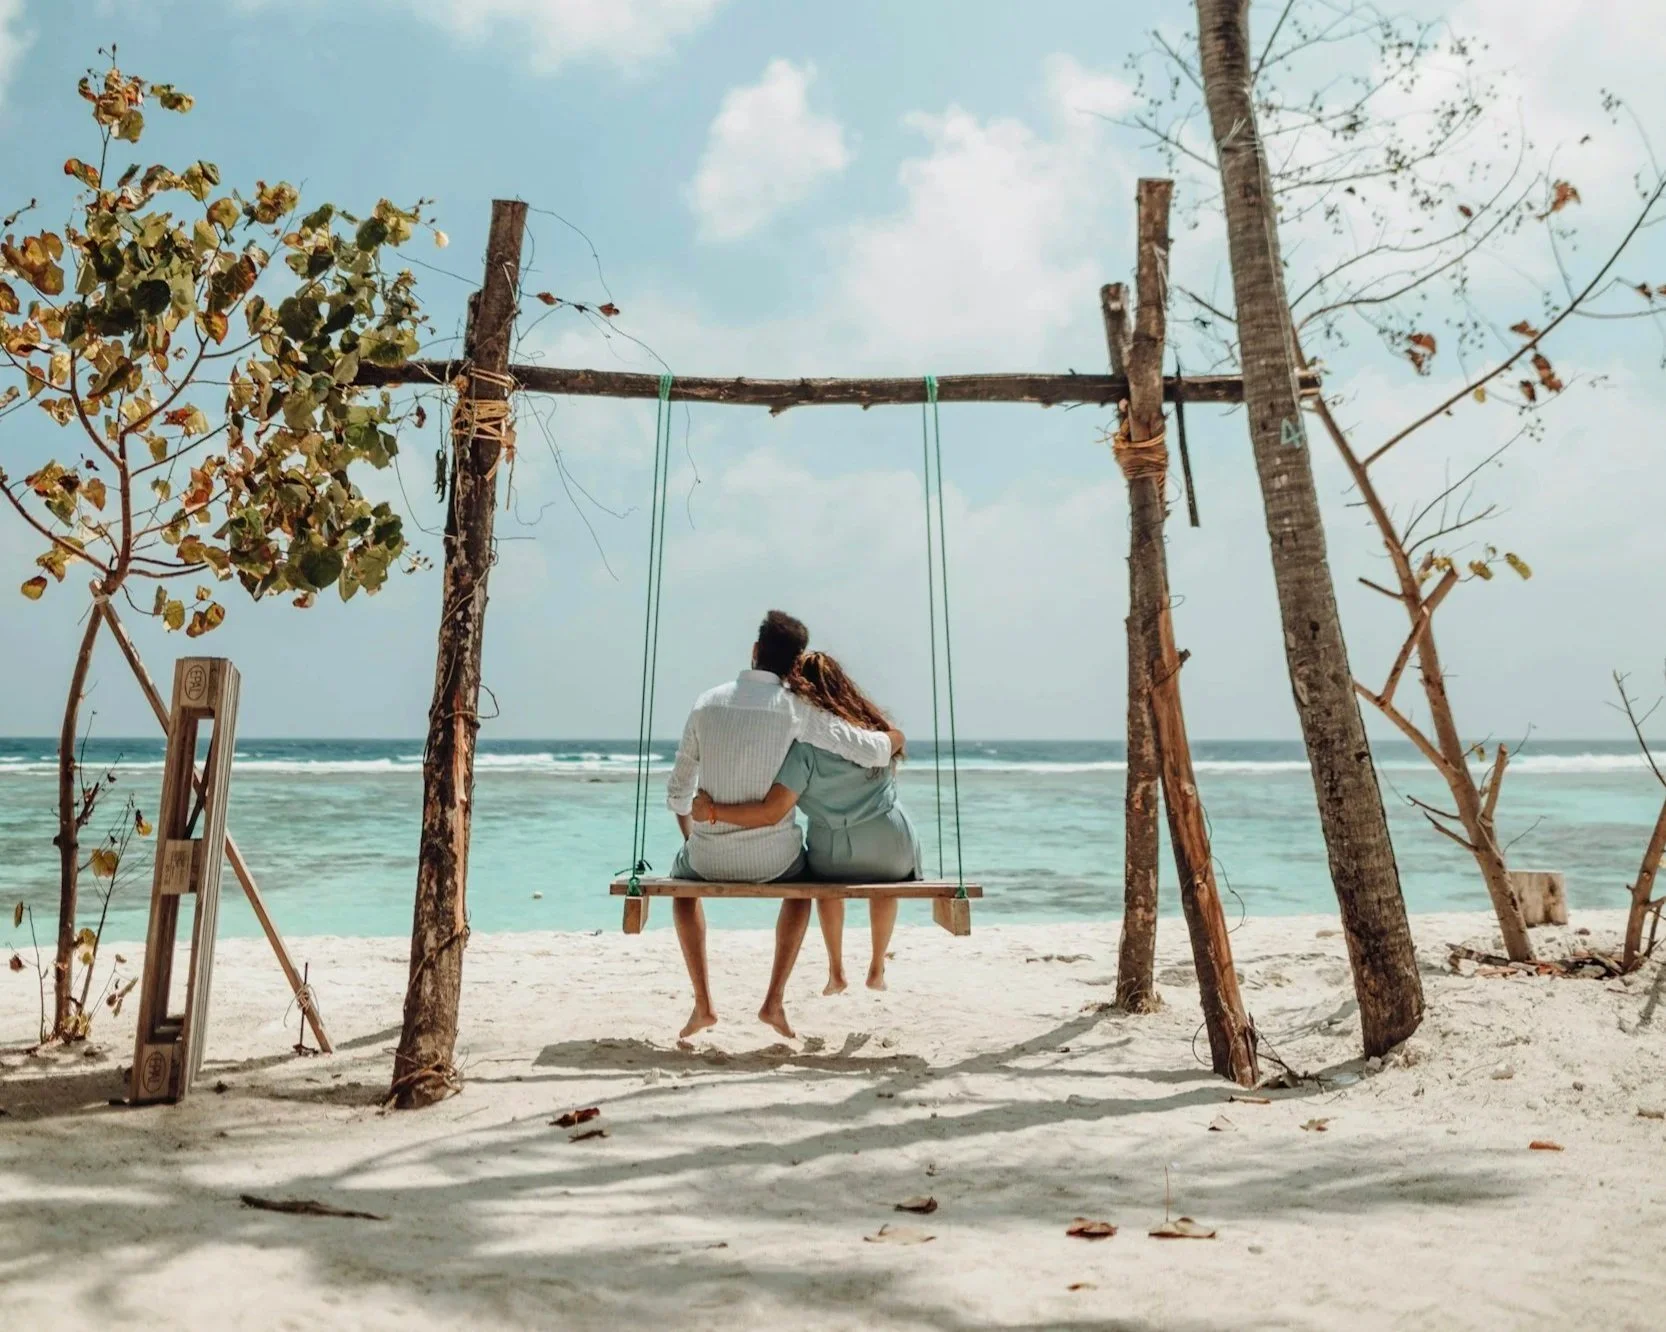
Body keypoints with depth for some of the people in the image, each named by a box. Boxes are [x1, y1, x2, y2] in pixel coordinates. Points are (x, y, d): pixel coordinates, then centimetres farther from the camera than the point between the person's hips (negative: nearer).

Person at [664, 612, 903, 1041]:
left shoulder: (708, 703, -1)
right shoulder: (796, 708, -9)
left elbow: (678, 792, 6)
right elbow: (870, 752, -10)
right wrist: (893, 738, 14)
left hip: (711, 855, 1)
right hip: (771, 856, -1)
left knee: (682, 880, 37)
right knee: (801, 885, 35)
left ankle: (703, 1004, 27)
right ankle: (774, 1001, 24)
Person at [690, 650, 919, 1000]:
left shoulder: (804, 747, -16)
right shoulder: (875, 727, 0)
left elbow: (771, 813, -22)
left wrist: (713, 811, -15)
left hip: (838, 855, -3)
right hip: (893, 846, 3)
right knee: (885, 878, 41)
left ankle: (836, 971, 41)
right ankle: (877, 970, 46)